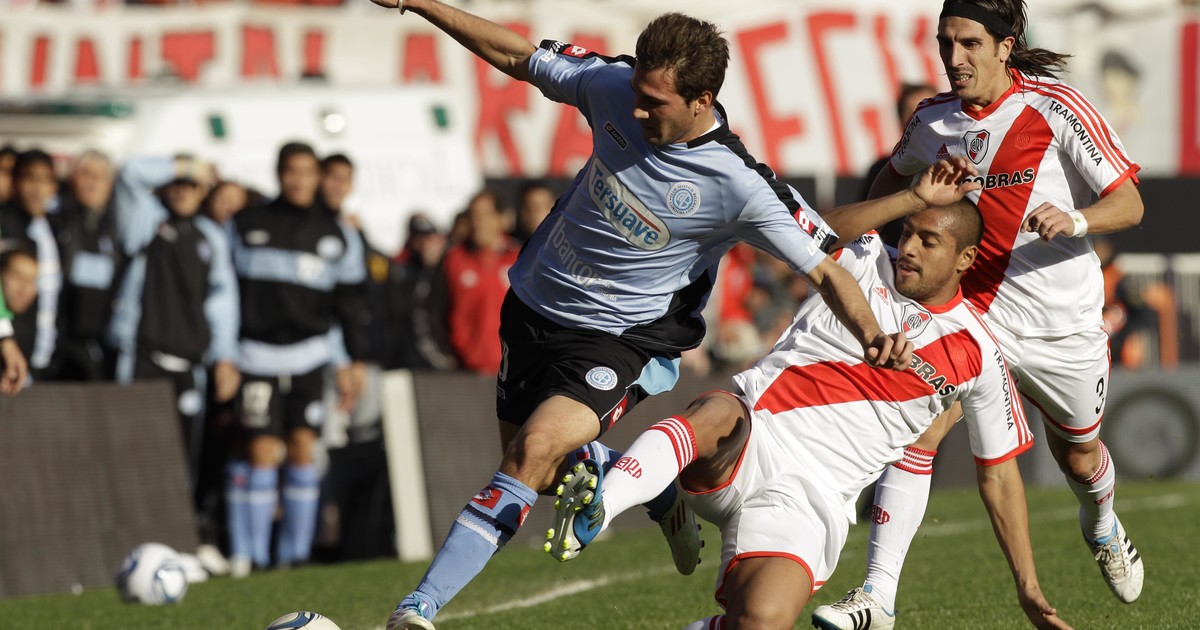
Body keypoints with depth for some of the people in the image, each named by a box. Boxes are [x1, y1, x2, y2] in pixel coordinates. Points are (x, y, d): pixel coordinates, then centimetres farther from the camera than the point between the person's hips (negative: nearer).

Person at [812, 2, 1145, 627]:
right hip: (972, 311, 2)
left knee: (1078, 456, 19)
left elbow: (1129, 203, -12)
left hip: (1062, 325, -2)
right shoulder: (932, 120, -2)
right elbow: (895, 173, 23)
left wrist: (1076, 221, -32)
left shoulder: (1056, 108, -14)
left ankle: (1101, 527, 57)